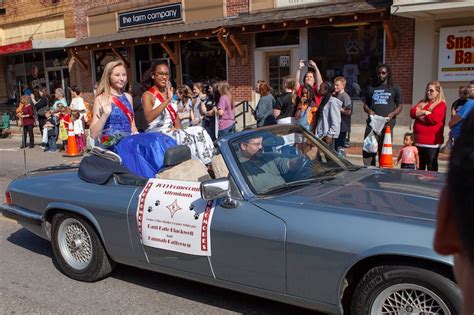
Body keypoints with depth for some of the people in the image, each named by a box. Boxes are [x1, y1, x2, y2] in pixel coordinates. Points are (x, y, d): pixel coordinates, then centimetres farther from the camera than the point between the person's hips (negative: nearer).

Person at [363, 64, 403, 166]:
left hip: (387, 124, -2)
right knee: (368, 149, -5)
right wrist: (369, 111, -1)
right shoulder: (371, 88, 19)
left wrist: (391, 114, -10)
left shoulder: (395, 89, 13)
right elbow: (365, 104, 22)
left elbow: (399, 107, 11)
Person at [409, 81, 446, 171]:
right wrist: (424, 112, -12)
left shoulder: (441, 105, -5)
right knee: (420, 166, 15)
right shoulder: (422, 103, 17)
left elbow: (435, 118, -19)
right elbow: (412, 112, 3)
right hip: (419, 141, 7)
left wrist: (419, 115, -5)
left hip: (432, 142, -7)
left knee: (431, 167, 0)